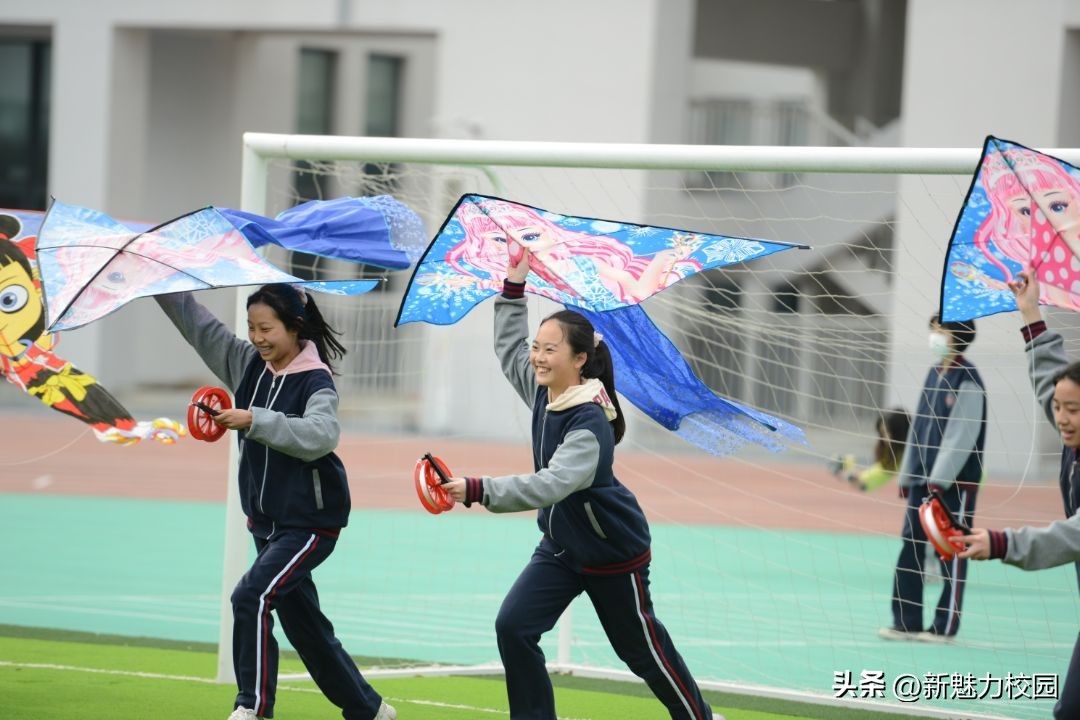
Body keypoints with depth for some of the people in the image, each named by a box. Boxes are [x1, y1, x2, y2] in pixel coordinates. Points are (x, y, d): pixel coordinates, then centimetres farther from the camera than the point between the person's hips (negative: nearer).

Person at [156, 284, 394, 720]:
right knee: (303, 623, 13)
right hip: (267, 521, 8)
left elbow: (321, 435, -33)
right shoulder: (249, 366, 5)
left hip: (309, 523, -8)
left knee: (252, 596, -23)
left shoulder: (315, 382, -15)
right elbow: (197, 324, 7)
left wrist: (255, 421, -39)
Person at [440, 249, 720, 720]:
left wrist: (478, 491, -53)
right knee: (513, 627, -11)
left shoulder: (590, 423, -31)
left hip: (613, 555, -7)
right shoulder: (543, 392, -7)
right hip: (560, 547, 7)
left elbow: (553, 484, -45)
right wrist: (514, 288, 3)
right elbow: (510, 348, 13)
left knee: (642, 649, 10)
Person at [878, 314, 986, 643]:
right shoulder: (934, 375, 12)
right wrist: (908, 475, 15)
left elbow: (961, 436, -17)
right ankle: (907, 622, 11)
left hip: (954, 483, -8)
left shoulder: (967, 381, -12)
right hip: (922, 480, 8)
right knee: (910, 548, 6)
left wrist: (940, 479, -20)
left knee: (951, 554, -1)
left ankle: (945, 627, 5)